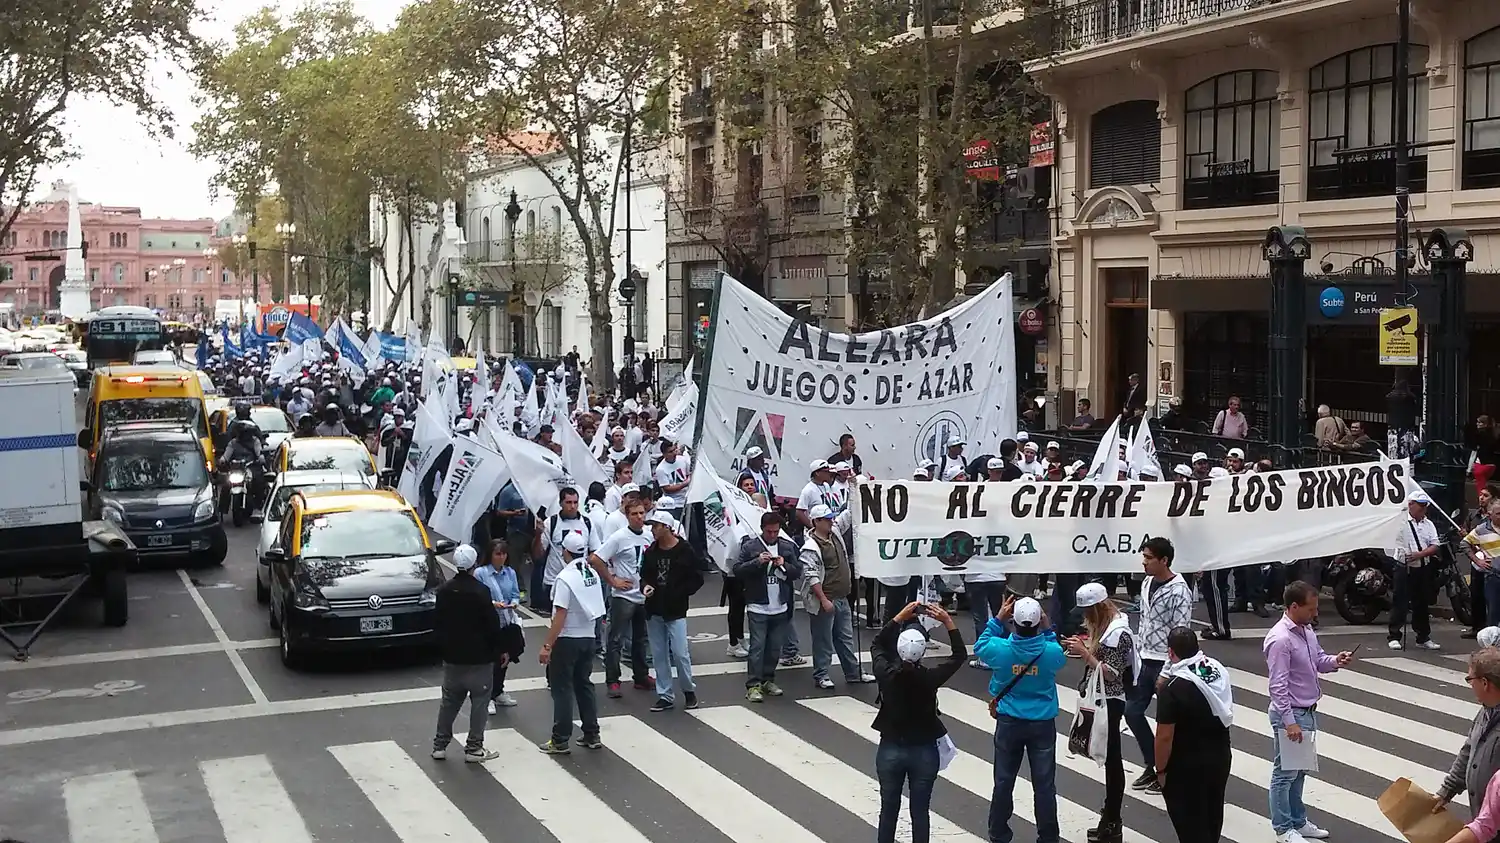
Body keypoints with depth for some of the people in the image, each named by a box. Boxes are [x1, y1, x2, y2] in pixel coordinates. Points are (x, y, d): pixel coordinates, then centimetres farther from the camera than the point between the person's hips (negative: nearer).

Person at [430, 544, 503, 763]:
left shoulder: (444, 591, 1)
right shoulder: (481, 591, -16)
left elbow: (437, 621, 9)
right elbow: (492, 625, -14)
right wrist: (498, 649, -2)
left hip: (452, 656, 5)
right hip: (479, 657, -5)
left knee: (449, 701, 14)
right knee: (479, 701, 3)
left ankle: (440, 745, 17)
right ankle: (473, 747, 4)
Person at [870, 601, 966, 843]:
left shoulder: (887, 675, -17)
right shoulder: (930, 678, -19)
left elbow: (876, 645, 3)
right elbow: (960, 654, -6)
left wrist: (899, 618, -1)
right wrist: (947, 621, -9)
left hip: (890, 750, 1)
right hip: (924, 752, -1)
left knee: (889, 810, 13)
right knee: (920, 812, 10)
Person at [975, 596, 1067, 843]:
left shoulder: (1001, 649, -18)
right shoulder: (1050, 652, -19)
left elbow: (980, 646, 6)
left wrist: (998, 619, 5)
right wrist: (1048, 630, 5)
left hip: (1009, 723, 1)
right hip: (1042, 724, -1)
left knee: (1004, 782, 14)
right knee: (1044, 785, 8)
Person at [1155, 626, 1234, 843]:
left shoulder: (1172, 687, -24)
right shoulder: (1218, 669, -3)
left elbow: (1165, 736, -22)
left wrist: (1160, 770, -10)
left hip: (1187, 766, -7)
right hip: (1221, 758, 7)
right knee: (1213, 818, 22)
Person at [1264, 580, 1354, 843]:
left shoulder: (1307, 629, 4)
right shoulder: (1280, 639, -24)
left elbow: (1318, 659, 18)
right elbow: (1277, 686, -25)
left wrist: (1334, 661, -4)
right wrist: (1289, 721, -25)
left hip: (1308, 712, 9)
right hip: (1291, 714, -9)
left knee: (1300, 771, 20)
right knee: (1285, 773, 2)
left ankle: (1298, 821, 31)